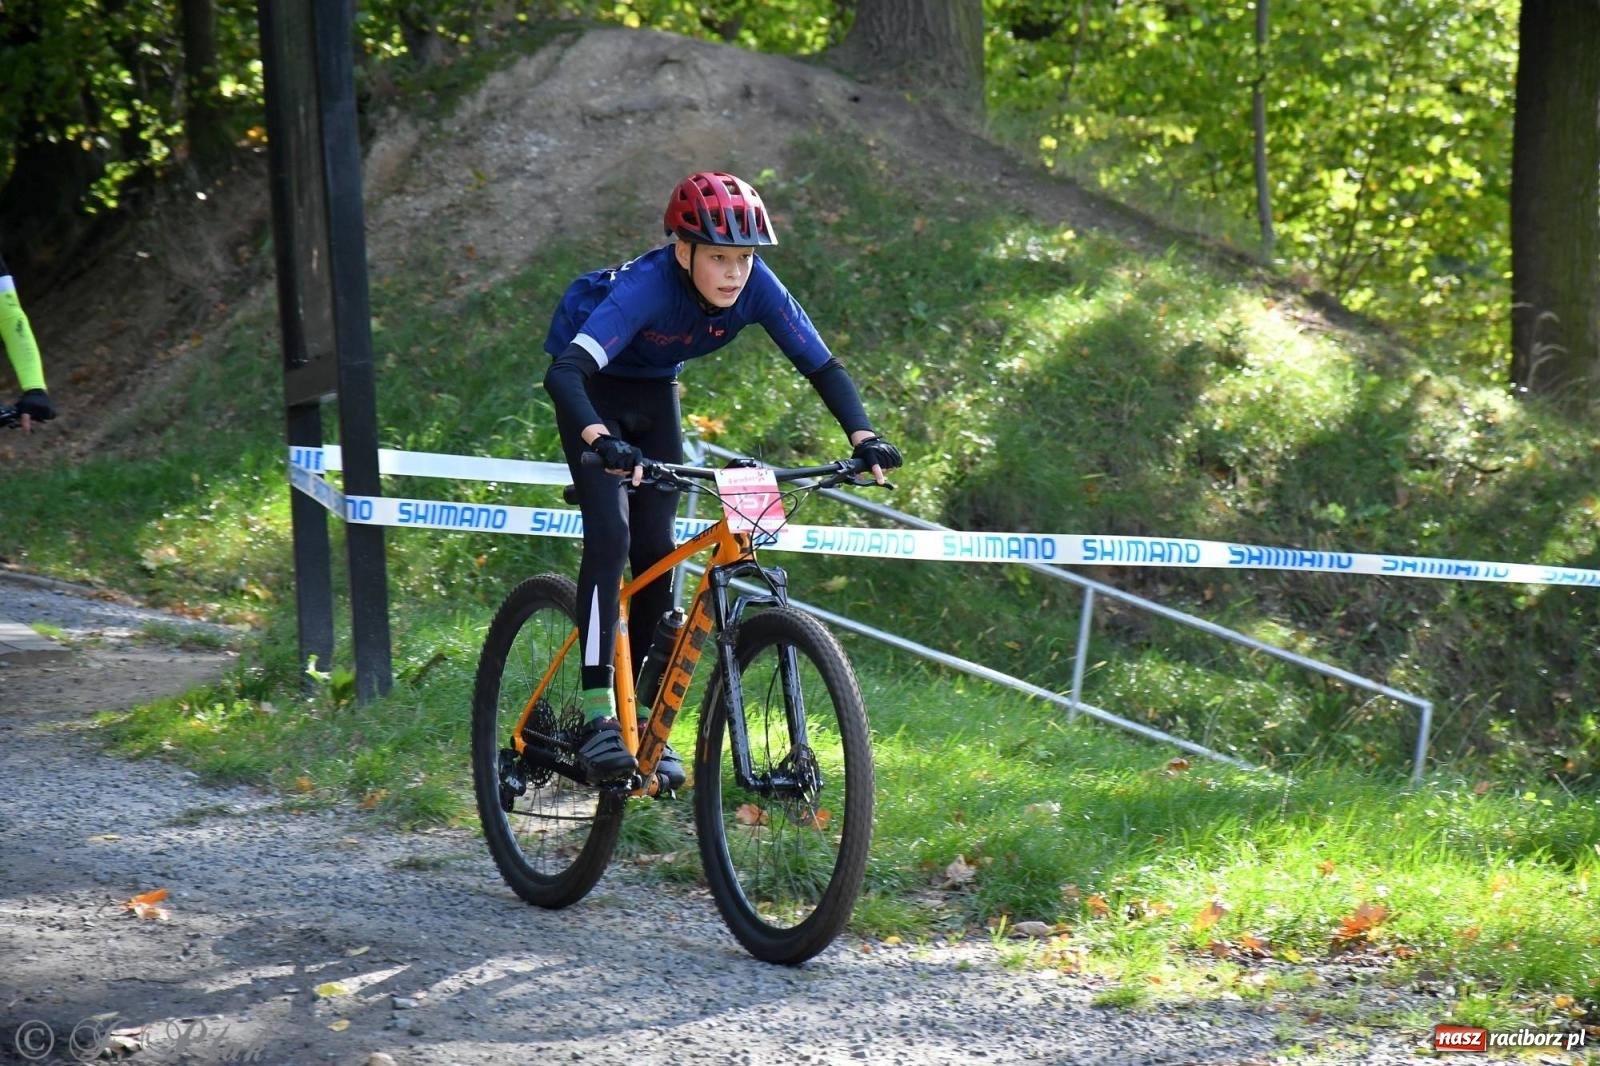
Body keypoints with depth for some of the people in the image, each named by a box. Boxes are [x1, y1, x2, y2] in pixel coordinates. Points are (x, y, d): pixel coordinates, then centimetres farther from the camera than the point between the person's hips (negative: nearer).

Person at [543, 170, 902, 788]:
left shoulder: (756, 287, -25)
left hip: (655, 391, 5)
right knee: (610, 533, -21)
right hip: (594, 391, -5)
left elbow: (822, 366, -20)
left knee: (656, 549, -1)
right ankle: (597, 717, -21)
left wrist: (863, 437, -36)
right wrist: (601, 441, -65)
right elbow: (565, 371, -48)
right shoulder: (647, 287, -38)